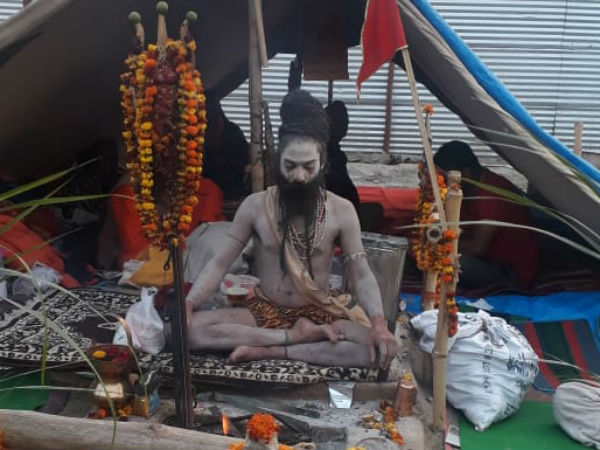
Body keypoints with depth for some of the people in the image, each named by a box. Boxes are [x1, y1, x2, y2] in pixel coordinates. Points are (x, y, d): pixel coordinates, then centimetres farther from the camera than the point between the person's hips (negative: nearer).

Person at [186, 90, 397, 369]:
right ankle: (296, 336, -23)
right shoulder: (254, 206, -5)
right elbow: (220, 263, -4)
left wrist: (378, 323, -27)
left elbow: (361, 274, -9)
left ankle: (269, 352, -25)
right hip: (263, 309, 1)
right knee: (186, 328, -25)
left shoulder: (341, 211, -7)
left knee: (379, 349, -29)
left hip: (317, 313, 0)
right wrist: (188, 303, -20)